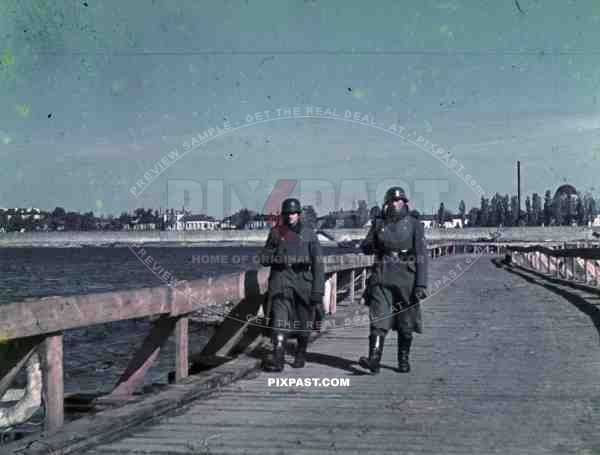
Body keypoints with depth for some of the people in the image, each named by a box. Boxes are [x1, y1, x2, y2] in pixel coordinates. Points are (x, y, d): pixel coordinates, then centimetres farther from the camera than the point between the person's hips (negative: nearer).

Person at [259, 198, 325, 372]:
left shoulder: (309, 234, 5)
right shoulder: (276, 233, 9)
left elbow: (318, 263, 1)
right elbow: (264, 258, 12)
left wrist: (318, 290, -7)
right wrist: (276, 257, -11)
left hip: (303, 281, 0)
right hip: (281, 281, 0)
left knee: (303, 323, 10)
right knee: (280, 319, -16)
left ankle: (301, 356, 30)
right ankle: (277, 358, -23)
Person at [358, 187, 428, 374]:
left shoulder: (414, 224, -1)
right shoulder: (379, 223, 8)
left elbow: (422, 255, -5)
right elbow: (365, 248, 17)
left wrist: (421, 284, -13)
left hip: (406, 279, -2)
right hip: (382, 279, 2)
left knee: (405, 324, 7)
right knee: (378, 319, -9)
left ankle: (403, 360, 20)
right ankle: (374, 360, -15)